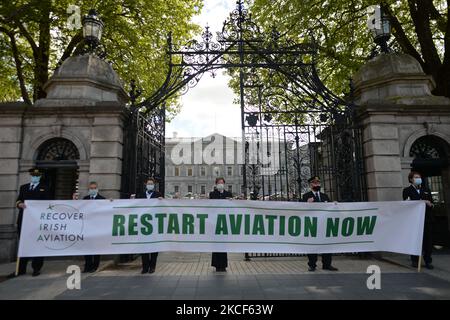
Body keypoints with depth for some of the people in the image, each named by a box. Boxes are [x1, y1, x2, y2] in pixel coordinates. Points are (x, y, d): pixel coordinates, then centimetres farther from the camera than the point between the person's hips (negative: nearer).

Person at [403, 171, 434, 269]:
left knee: (428, 240, 2)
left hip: (427, 218, 4)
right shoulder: (407, 190, 5)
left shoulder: (426, 190, 20)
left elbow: (432, 204, 17)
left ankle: (428, 261, 11)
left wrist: (430, 204, -6)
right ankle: (414, 260, 10)